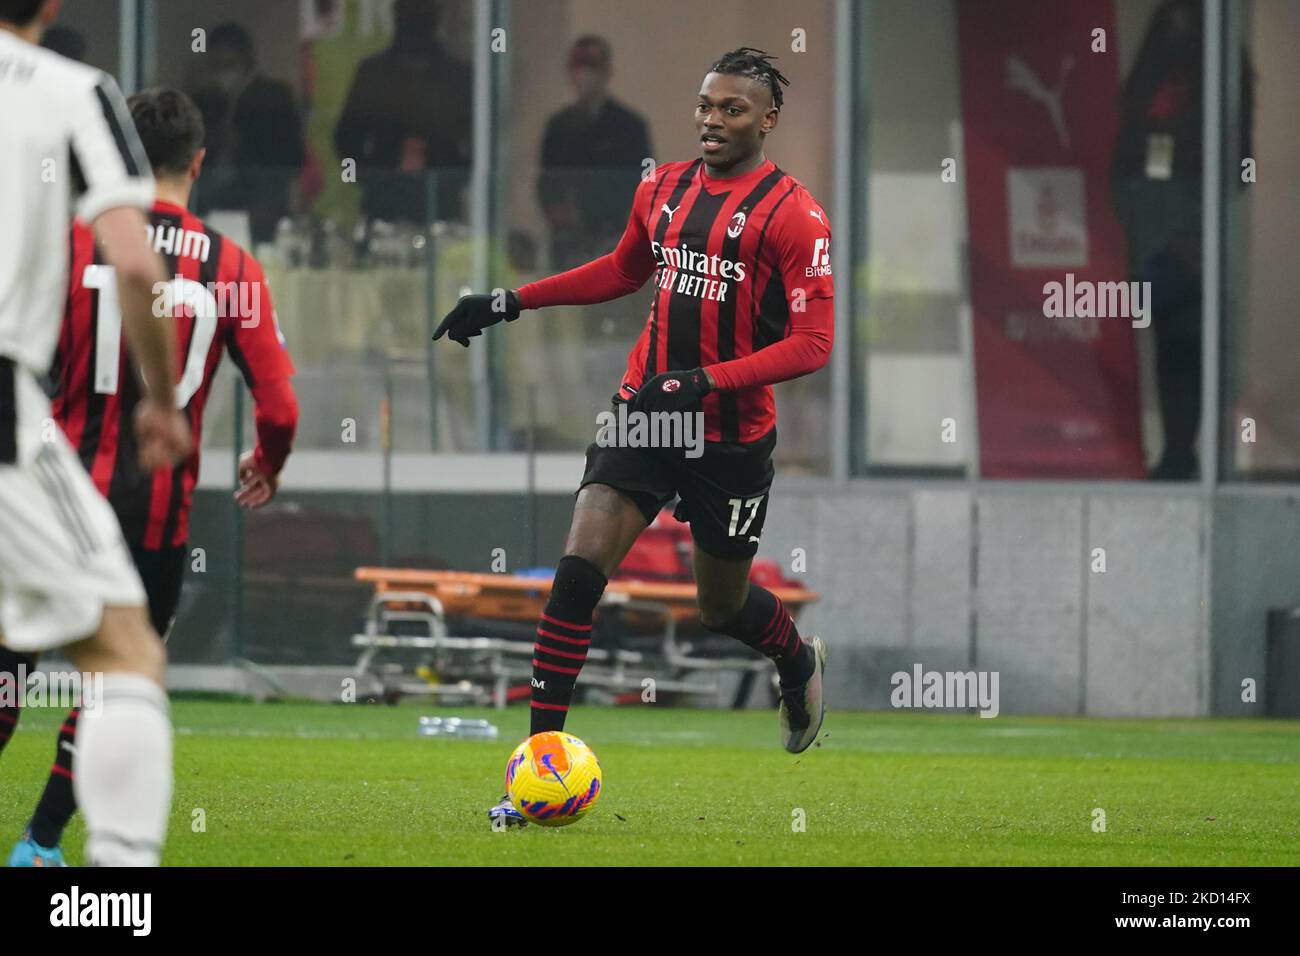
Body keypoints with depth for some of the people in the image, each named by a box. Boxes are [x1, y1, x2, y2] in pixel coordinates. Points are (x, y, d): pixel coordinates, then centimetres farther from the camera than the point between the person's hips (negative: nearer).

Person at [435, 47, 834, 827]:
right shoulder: (663, 190, 6)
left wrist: (705, 379, -26)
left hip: (733, 435, -4)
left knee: (722, 604, 14)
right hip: (644, 411, 4)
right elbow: (624, 271, 25)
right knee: (579, 572, -13)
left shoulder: (792, 215, -13)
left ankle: (800, 661, 50)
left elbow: (813, 343, -16)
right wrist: (512, 302, 19)